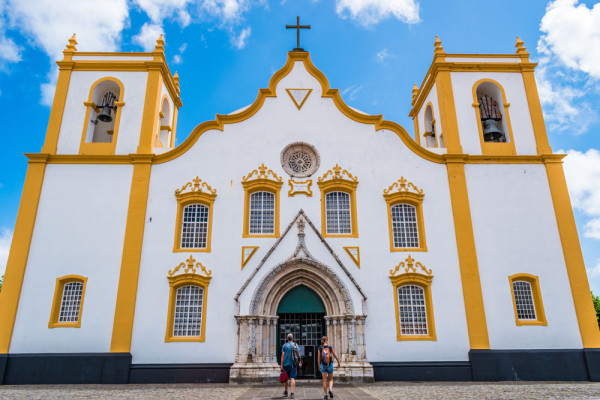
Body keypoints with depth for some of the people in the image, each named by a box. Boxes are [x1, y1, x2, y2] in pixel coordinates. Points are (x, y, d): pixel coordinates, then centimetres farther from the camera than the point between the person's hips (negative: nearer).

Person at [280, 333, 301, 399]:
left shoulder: (284, 345, 0)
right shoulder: (295, 345, 2)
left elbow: (282, 356, -3)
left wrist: (281, 365, -1)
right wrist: (300, 362, 9)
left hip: (286, 364, 1)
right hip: (293, 364, -1)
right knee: (292, 379, -3)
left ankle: (285, 392, 26)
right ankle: (292, 393, -12)